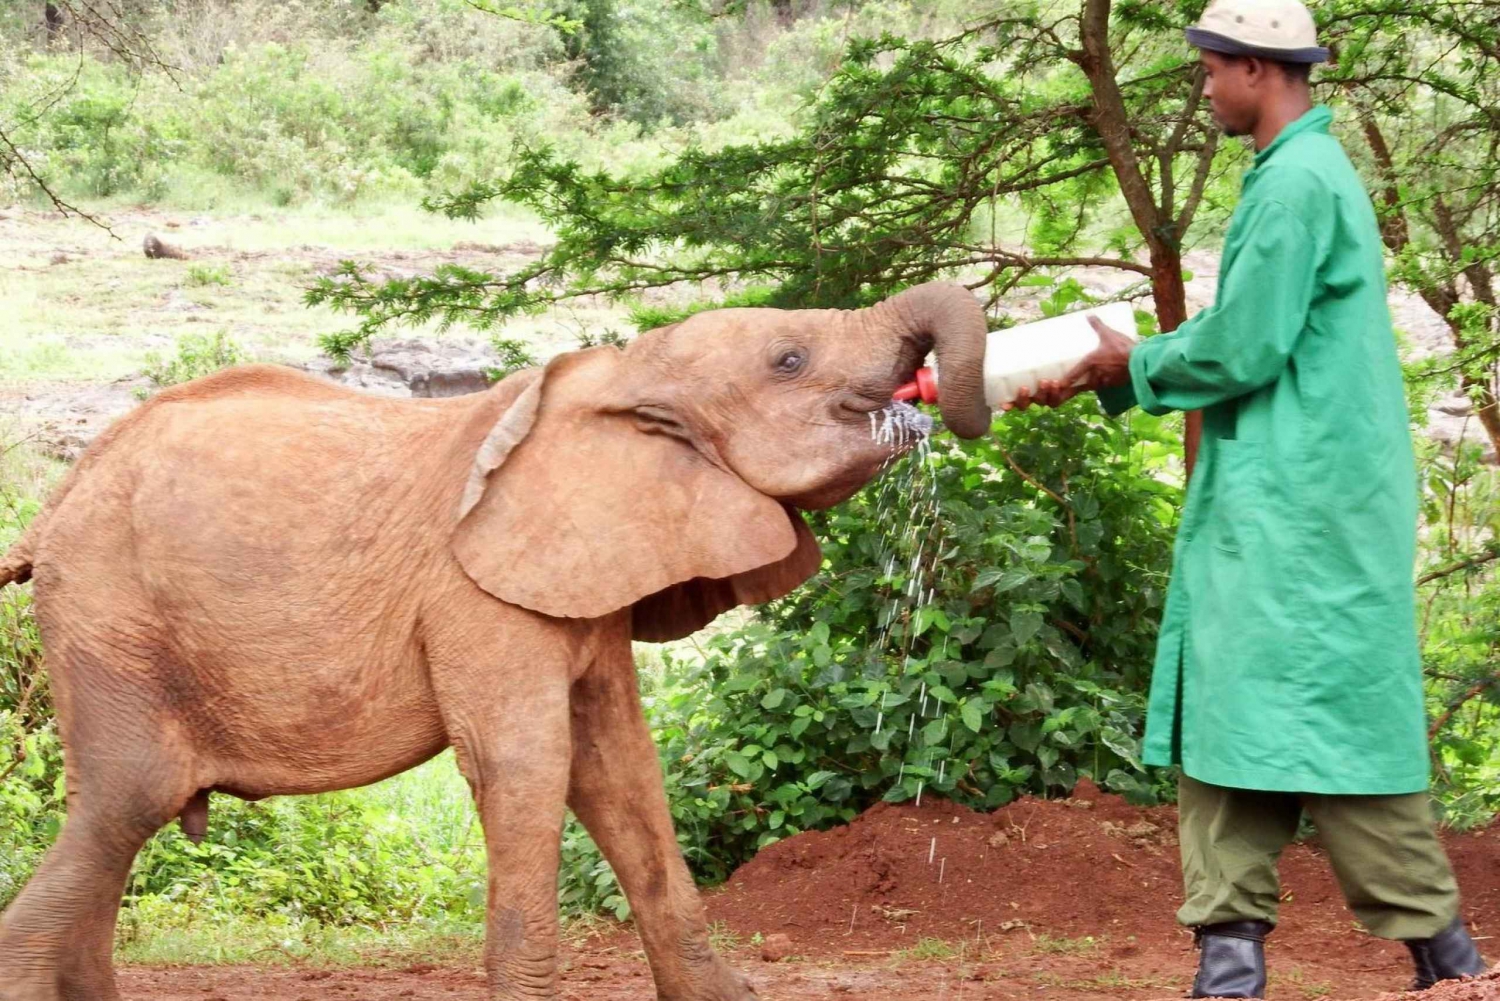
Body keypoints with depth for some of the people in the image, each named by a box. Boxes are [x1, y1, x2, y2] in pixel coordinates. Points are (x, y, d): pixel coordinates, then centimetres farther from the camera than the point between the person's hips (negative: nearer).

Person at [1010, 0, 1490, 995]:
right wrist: (1102, 378, 17)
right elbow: (1244, 331, 20)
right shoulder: (1305, 172, 16)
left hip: (1304, 508, -10)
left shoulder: (1299, 183, -16)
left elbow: (1241, 349, -18)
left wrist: (1136, 365, 0)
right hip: (1265, 503, 10)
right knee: (1230, 712, 7)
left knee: (1326, 717, -5)